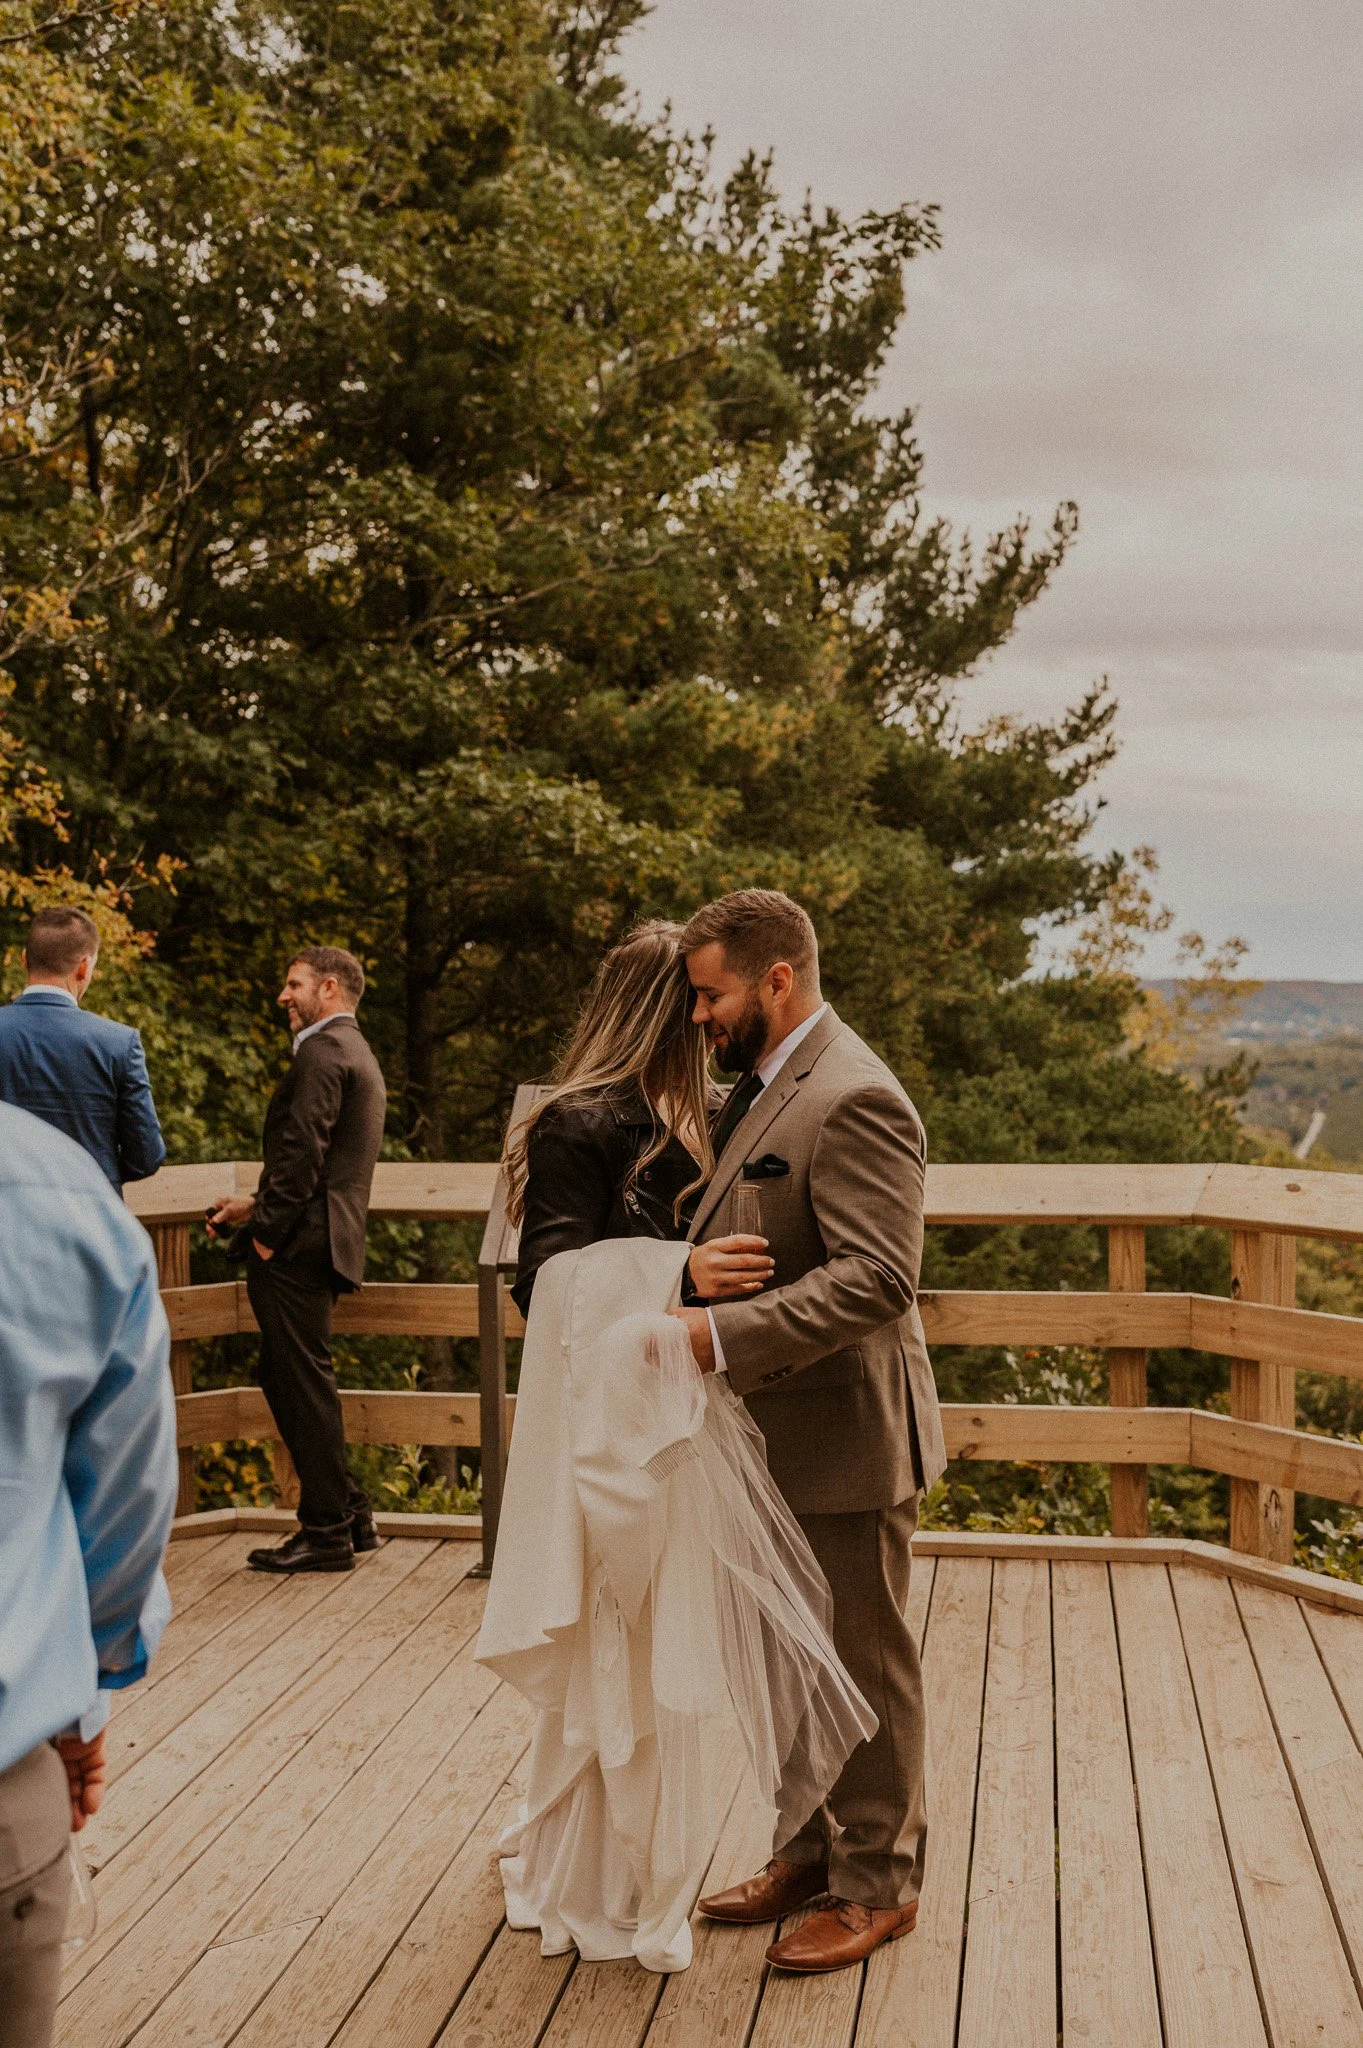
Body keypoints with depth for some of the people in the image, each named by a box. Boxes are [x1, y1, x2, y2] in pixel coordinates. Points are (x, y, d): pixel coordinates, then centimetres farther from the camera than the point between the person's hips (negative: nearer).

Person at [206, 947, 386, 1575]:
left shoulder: (323, 1051, -12)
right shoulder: (358, 1055, 21)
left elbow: (304, 1150, -20)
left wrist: (267, 1231, -17)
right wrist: (257, 1206, 22)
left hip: (298, 1243, -10)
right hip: (322, 1241, 10)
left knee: (303, 1384, -4)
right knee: (287, 1377, 16)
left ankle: (326, 1533, 3)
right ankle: (347, 1514, 21)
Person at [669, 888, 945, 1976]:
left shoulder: (853, 1099, -21)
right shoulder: (763, 1088, 10)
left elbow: (876, 1278, -29)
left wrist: (720, 1332, -31)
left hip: (845, 1436, -9)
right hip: (778, 1436, 9)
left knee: (865, 1664, 7)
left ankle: (879, 1884, 23)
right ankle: (811, 1850, 36)